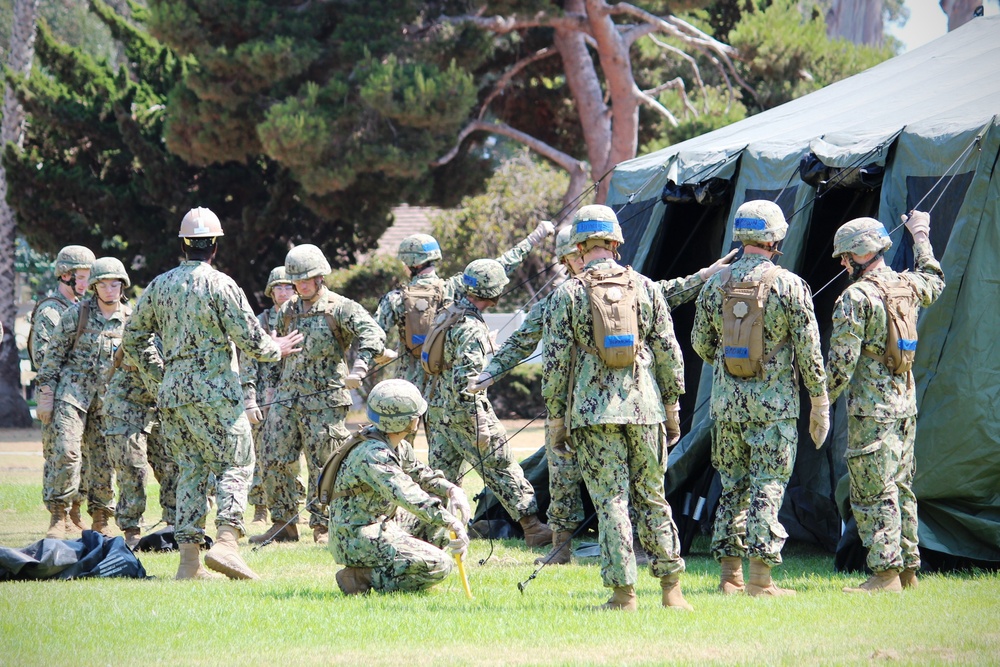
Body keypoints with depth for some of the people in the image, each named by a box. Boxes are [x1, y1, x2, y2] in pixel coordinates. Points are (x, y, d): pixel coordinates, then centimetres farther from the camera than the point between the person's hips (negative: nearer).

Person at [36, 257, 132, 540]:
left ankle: (100, 521, 16)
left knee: (104, 462, 4)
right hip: (73, 390, -3)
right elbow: (53, 354, 1)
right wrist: (46, 396, -3)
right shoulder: (77, 313, -2)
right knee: (67, 451, -18)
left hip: (108, 399, 3)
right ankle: (58, 517, -13)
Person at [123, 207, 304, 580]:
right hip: (214, 394, -6)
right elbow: (250, 338, -9)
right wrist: (276, 350, 11)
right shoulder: (220, 285, -8)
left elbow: (134, 337, 17)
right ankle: (226, 540, -17)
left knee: (190, 471, 10)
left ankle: (189, 557, 5)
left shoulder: (159, 286, 10)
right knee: (236, 465, 0)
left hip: (171, 393, 6)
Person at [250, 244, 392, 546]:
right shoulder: (288, 311, 14)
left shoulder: (340, 308, -5)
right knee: (275, 460, 2)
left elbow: (372, 333, -18)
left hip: (324, 400, -6)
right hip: (287, 396, 6)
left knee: (323, 465, -2)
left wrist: (359, 367, -33)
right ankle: (283, 524, 10)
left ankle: (323, 528, 6)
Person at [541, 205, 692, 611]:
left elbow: (555, 360, -2)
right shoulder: (645, 288, 6)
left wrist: (556, 416, 5)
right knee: (652, 498, 10)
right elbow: (669, 352, 6)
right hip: (643, 408, 2)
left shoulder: (568, 294, -1)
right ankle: (671, 589, 9)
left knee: (611, 501, -1)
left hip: (592, 410, -2)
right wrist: (672, 403, 16)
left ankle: (624, 593, -4)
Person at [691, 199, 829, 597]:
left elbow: (700, 344, 11)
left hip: (727, 400, 4)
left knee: (733, 487, 12)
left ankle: (730, 576, 12)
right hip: (774, 404, -4)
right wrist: (820, 404, -1)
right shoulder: (789, 285, -9)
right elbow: (809, 350, -8)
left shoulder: (715, 285, 3)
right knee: (767, 488, -1)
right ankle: (760, 578, -4)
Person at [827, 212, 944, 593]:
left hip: (871, 408, -8)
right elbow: (934, 282, 34)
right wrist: (921, 236, 46)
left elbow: (842, 360, -16)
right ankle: (908, 570, 15)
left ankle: (885, 573, -12)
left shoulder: (856, 297, -14)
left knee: (874, 493, -8)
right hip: (906, 402, 8)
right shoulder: (908, 286, 8)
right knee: (901, 488, 13)